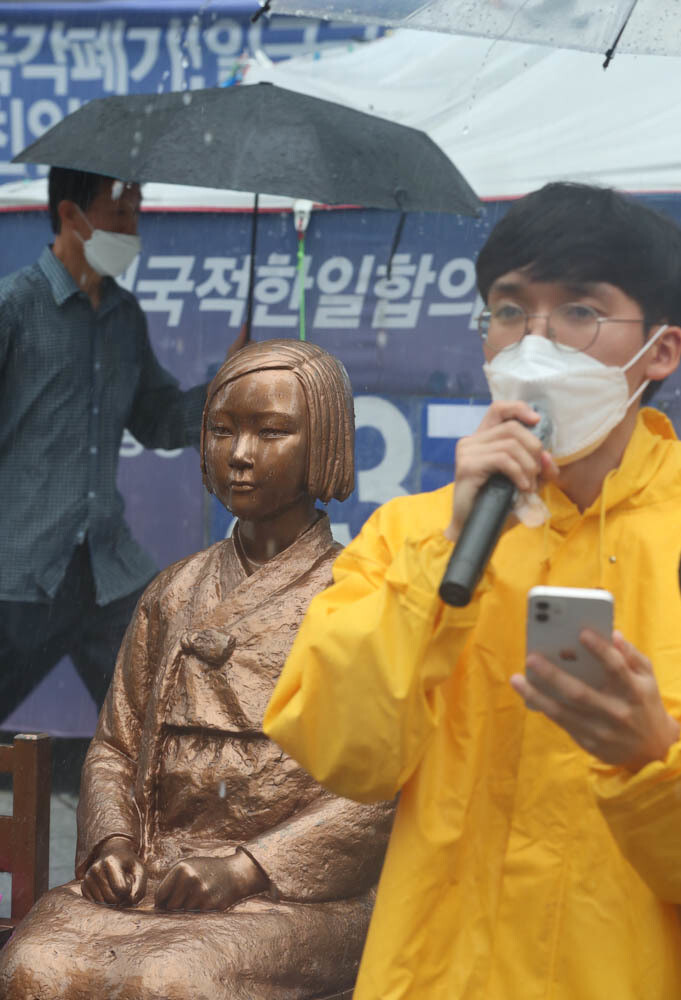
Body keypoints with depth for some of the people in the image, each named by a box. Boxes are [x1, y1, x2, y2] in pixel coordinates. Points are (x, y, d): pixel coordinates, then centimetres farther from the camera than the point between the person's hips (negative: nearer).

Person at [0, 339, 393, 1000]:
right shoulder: (174, 595, 20)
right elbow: (116, 745, 20)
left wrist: (244, 871, -13)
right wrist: (110, 844, -1)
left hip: (298, 894, -4)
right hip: (145, 881, 4)